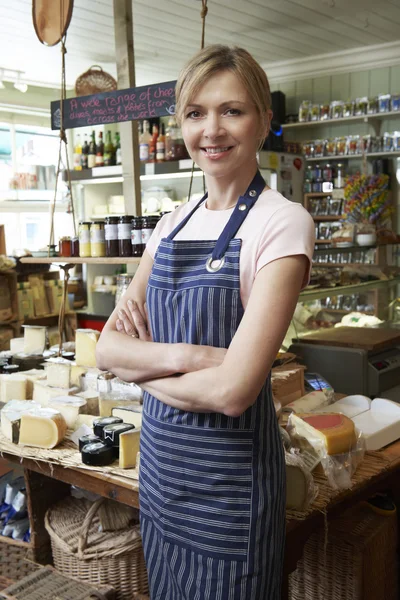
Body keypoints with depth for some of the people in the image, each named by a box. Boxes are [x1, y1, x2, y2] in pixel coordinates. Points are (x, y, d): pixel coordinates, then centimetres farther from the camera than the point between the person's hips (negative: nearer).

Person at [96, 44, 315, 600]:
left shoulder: (282, 222, -16)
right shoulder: (174, 223, 4)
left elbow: (233, 391, -24)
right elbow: (108, 348, 0)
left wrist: (142, 366, -8)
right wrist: (184, 355, -19)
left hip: (229, 473, -6)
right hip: (160, 458, 7)